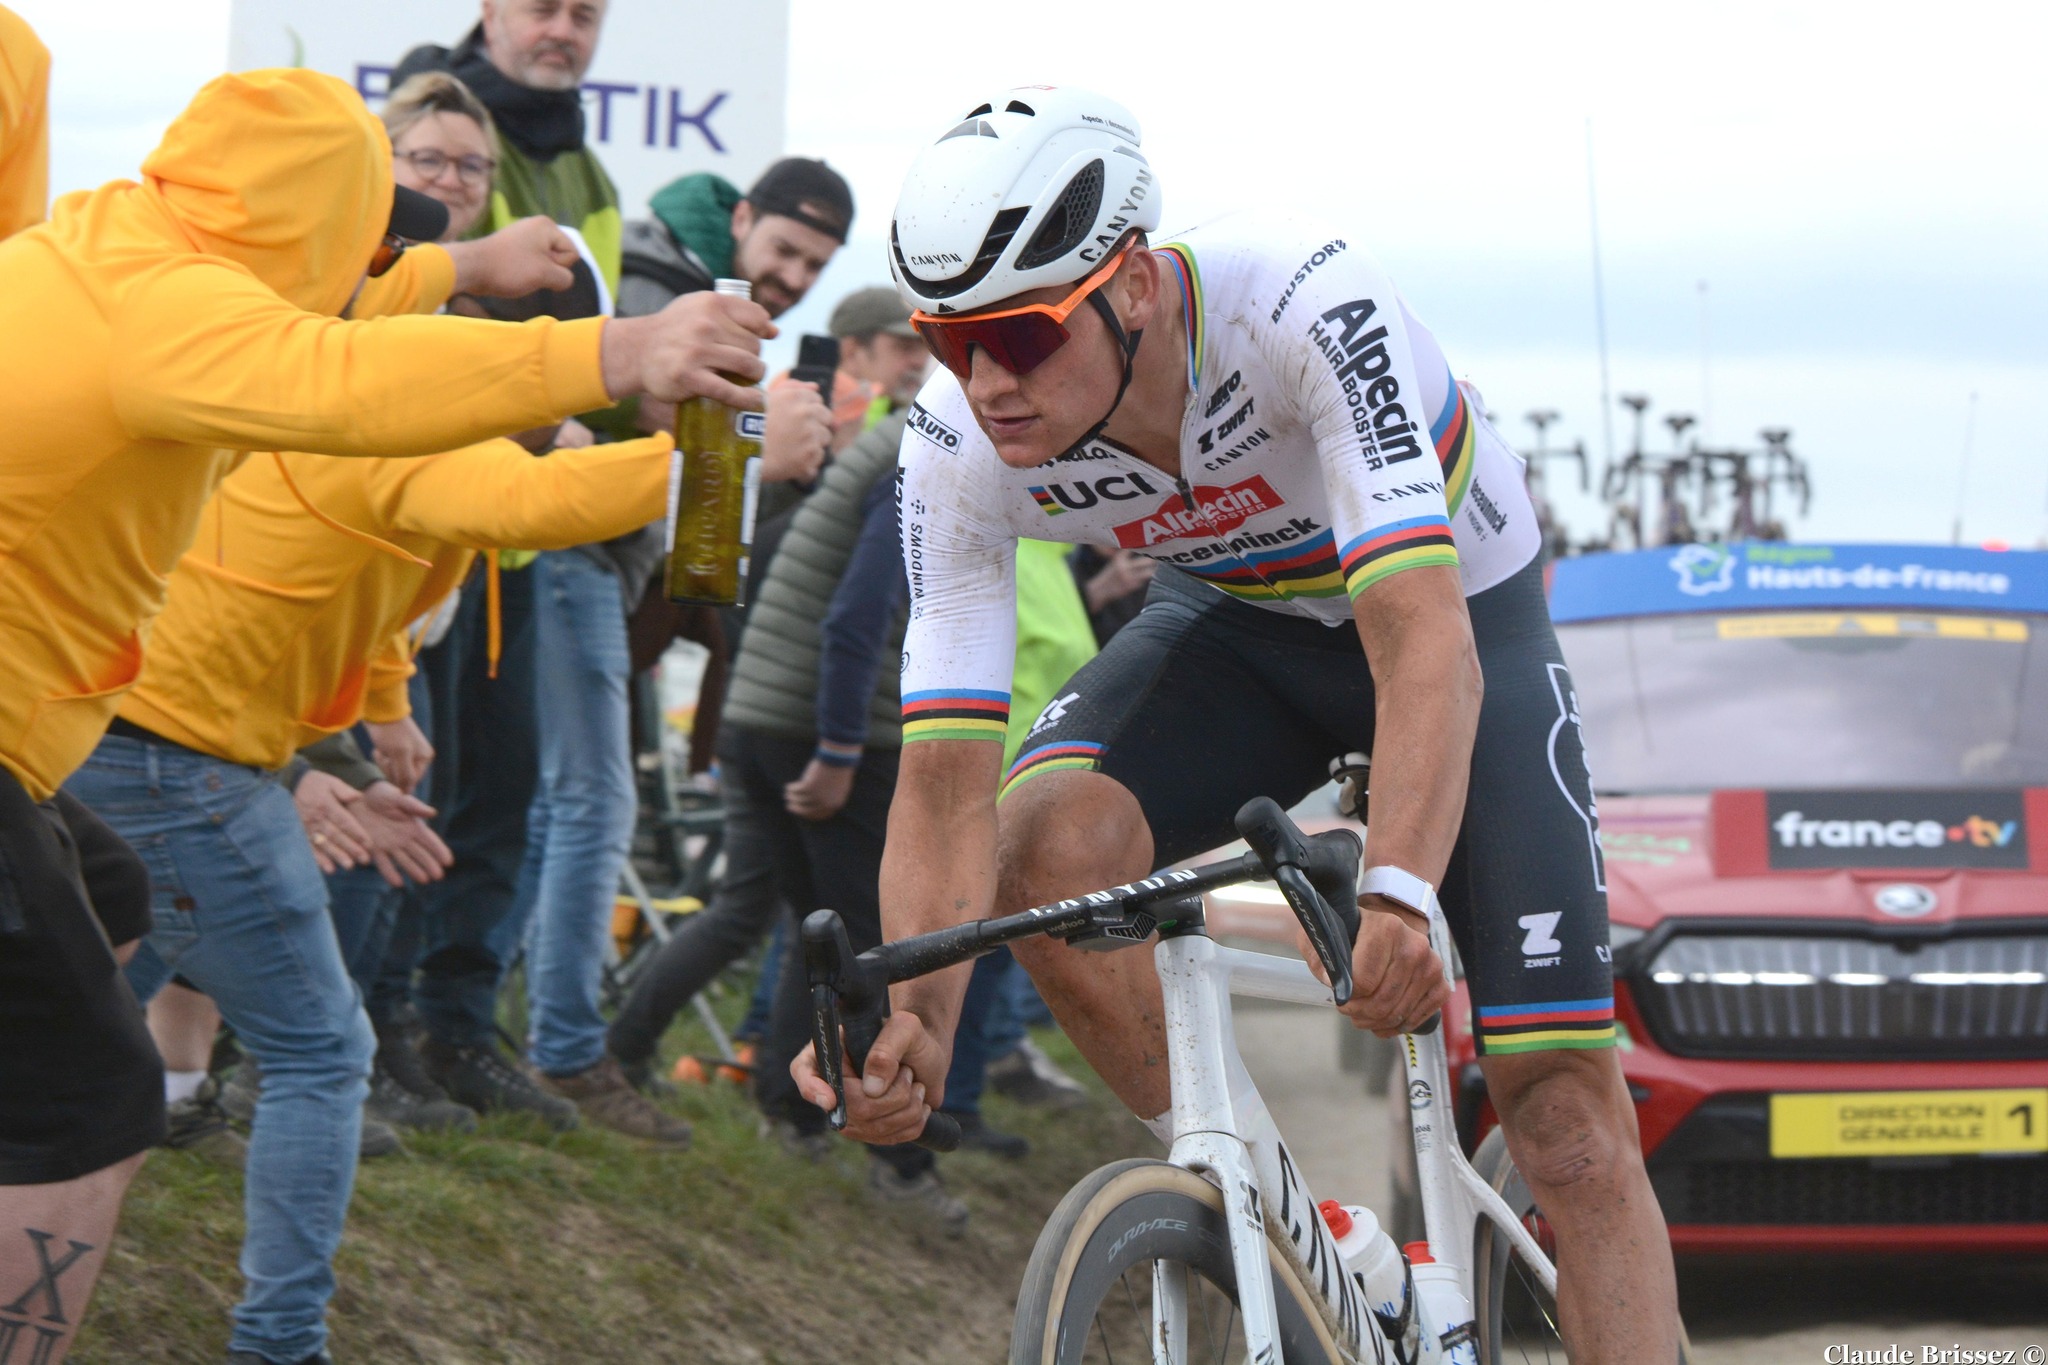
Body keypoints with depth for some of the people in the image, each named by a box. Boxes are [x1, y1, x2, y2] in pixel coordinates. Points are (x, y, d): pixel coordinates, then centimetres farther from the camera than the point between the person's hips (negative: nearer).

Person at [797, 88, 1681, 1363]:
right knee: (1044, 844, -29)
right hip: (1239, 626, 3)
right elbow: (946, 785, -27)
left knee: (1565, 1108, -12)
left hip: (1455, 607, -3)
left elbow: (1425, 645, -47)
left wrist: (1397, 896, -64)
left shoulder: (1306, 302, -38)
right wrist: (915, 1022, -46)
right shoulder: (959, 448, -25)